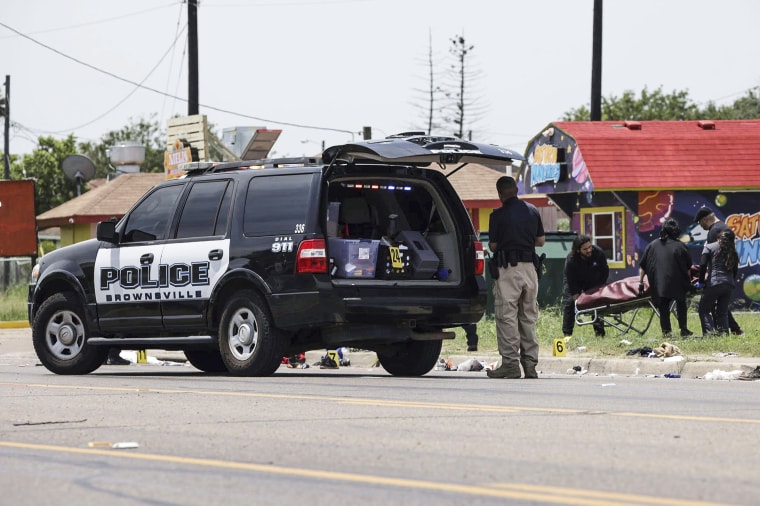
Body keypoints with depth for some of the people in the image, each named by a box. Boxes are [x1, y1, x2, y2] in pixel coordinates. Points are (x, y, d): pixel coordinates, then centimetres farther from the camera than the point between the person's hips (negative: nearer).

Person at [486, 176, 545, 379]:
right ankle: (530, 362, 11)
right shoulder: (532, 211, 8)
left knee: (507, 316, -3)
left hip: (508, 269, -5)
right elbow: (541, 240, 14)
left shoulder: (498, 215, -7)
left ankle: (510, 362, -8)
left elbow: (493, 246, -2)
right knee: (528, 317, 11)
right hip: (529, 267, 5)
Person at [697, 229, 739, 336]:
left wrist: (701, 281, 1)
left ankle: (709, 331, -14)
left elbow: (703, 264, -7)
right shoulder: (733, 252, 16)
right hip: (729, 285, 4)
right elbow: (735, 271, 14)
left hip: (714, 284, -4)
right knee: (723, 311, 15)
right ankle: (724, 331, 3)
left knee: (704, 310, 3)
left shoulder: (710, 247, 2)